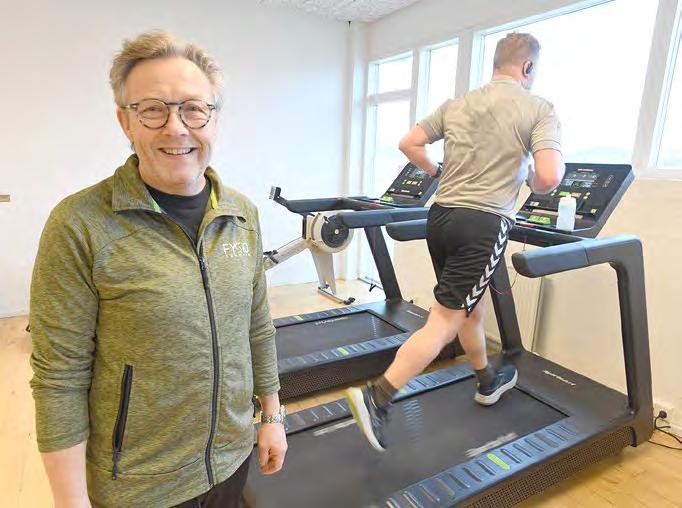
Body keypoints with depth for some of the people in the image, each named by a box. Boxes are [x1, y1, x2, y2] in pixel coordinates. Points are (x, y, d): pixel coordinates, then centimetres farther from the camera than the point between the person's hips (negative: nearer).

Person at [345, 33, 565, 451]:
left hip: (441, 216, 7)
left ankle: (489, 381, 45)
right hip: (484, 224, -7)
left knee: (472, 309, 23)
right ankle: (376, 398, -7)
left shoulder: (457, 104, 13)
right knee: (444, 323, -3)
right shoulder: (539, 109, -2)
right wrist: (531, 185, 9)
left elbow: (409, 143, 12)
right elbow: (549, 177, -13)